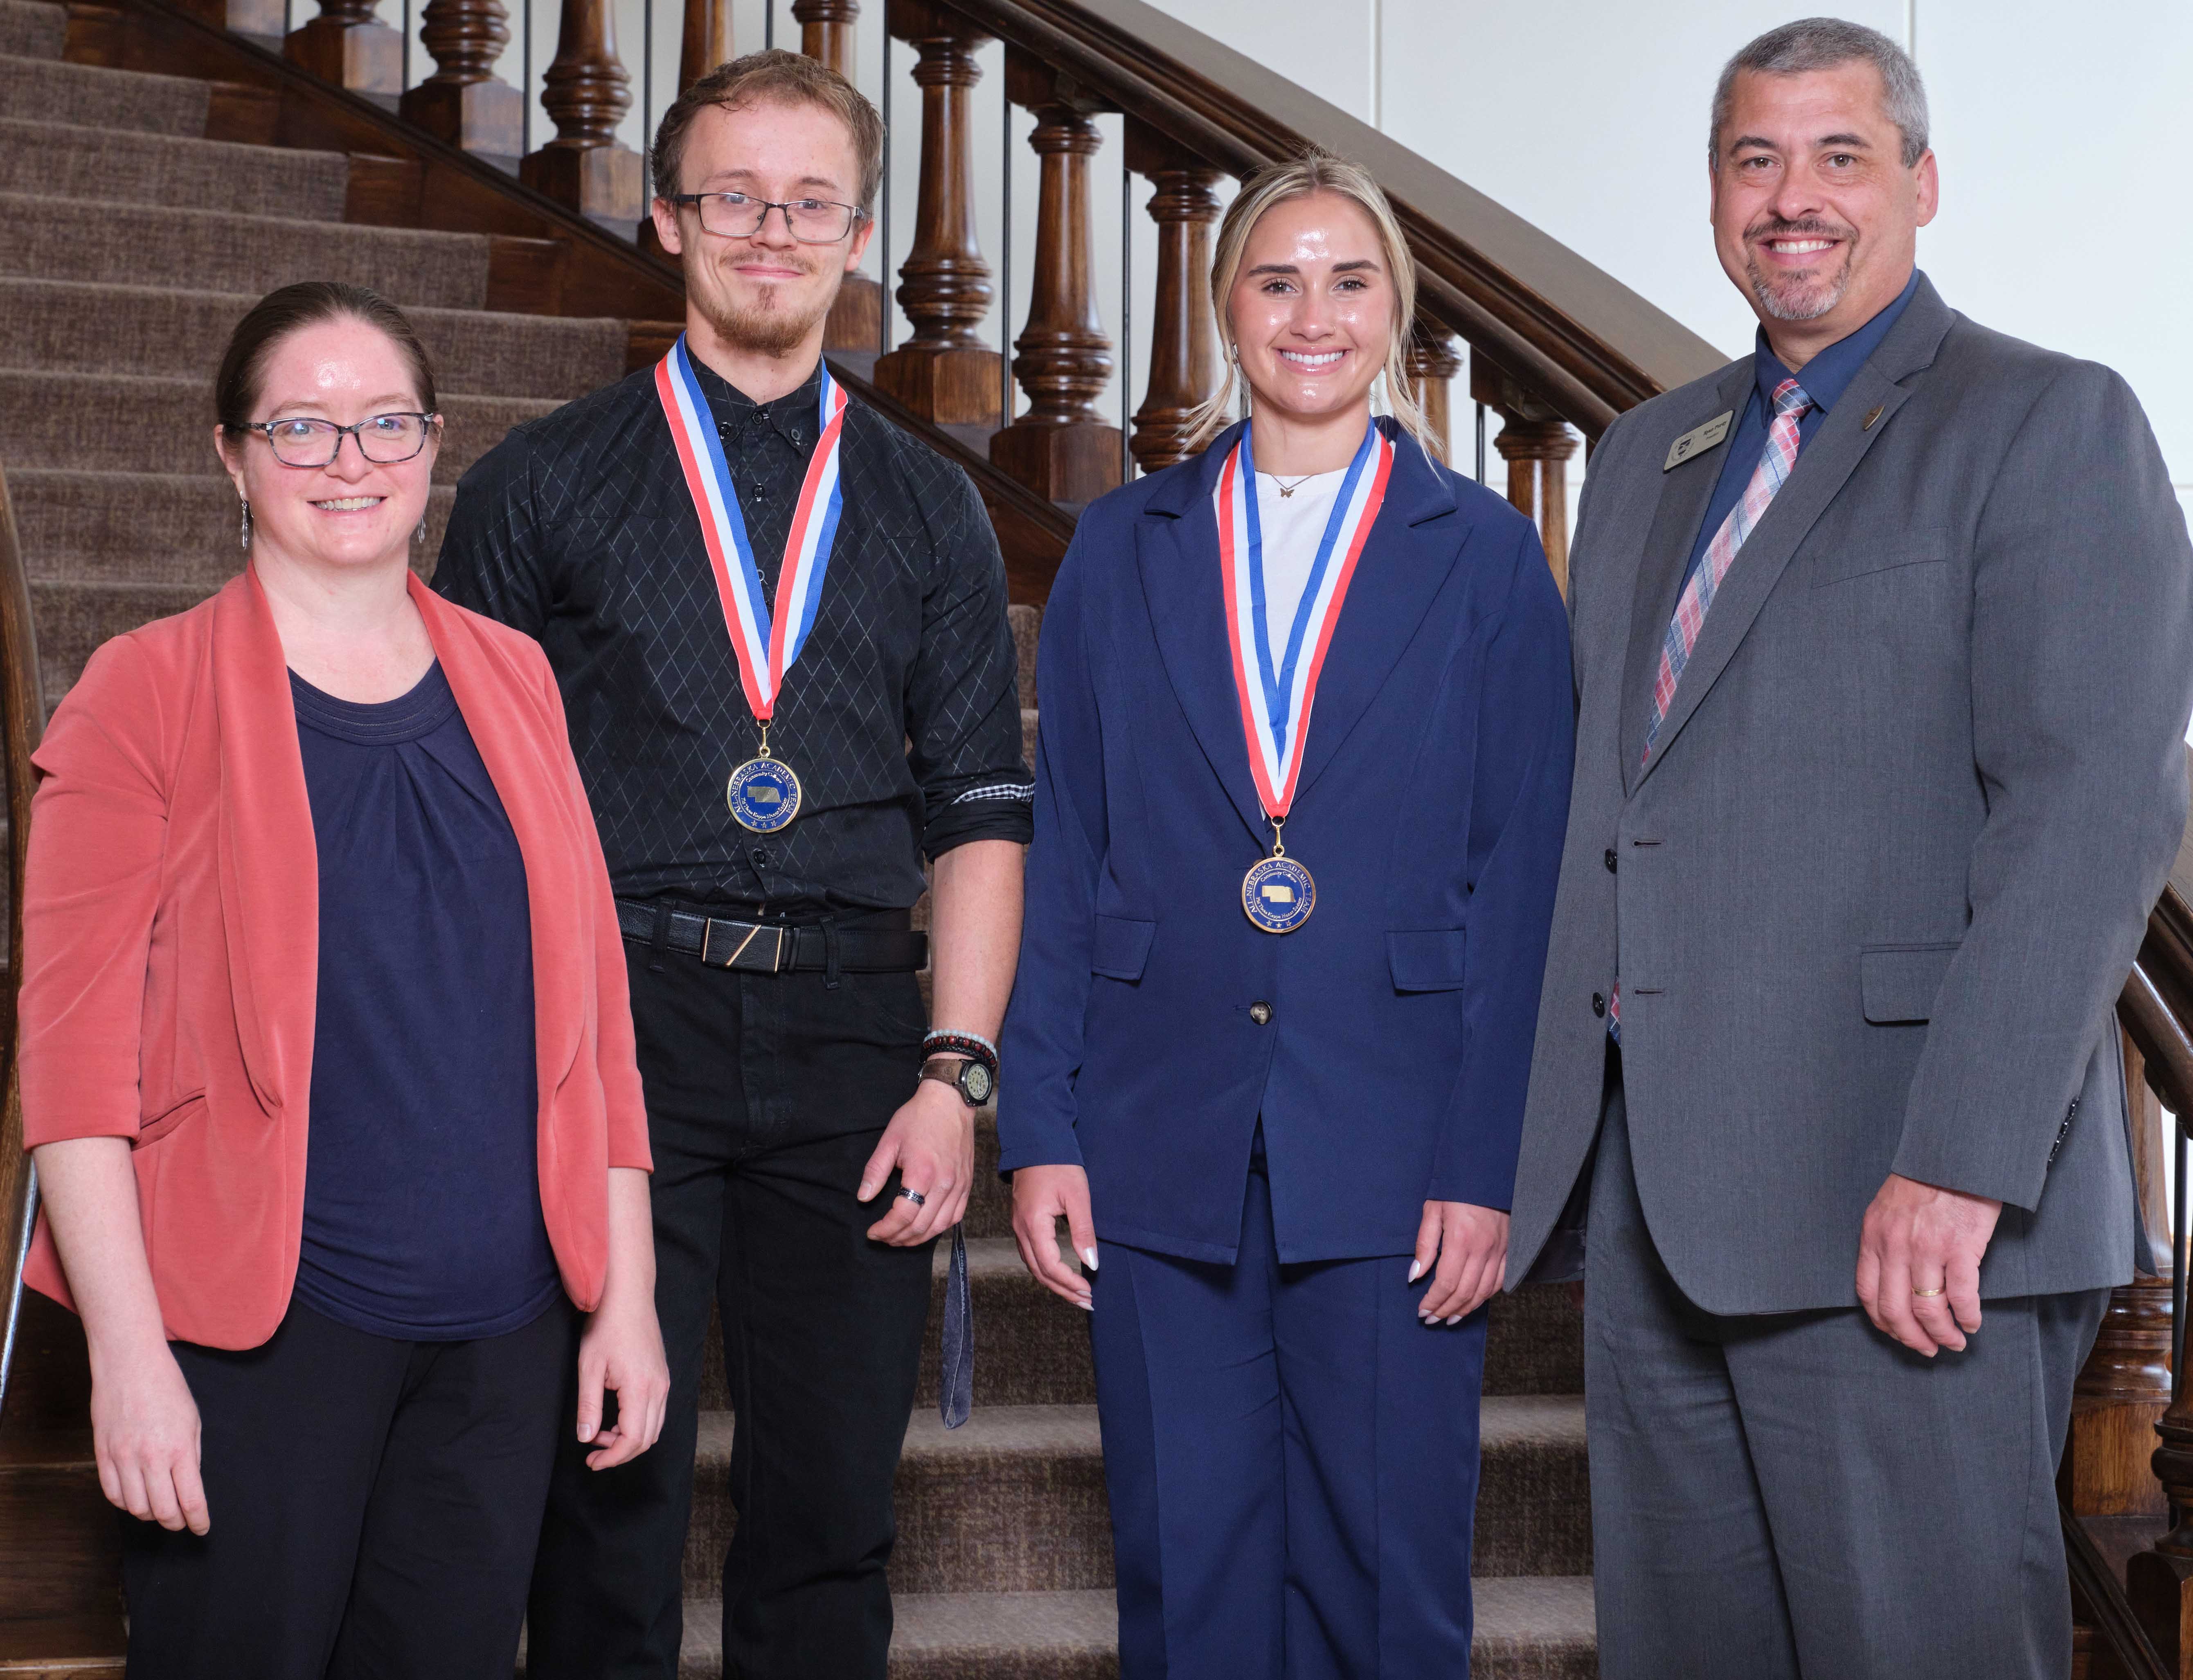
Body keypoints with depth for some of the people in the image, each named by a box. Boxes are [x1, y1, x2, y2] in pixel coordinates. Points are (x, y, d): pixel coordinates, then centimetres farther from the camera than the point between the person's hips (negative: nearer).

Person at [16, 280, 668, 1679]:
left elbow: (591, 992, 12)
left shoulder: (511, 682, 10)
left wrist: (625, 1288, 8)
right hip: (257, 1320, -3)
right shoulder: (151, 689, -1)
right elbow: (76, 1038, -6)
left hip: (502, 1325, 4)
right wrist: (129, 1352, -12)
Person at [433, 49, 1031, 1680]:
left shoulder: (930, 509, 13)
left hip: (857, 1041, 2)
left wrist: (956, 1071, -2)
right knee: (608, 1496, 1)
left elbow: (981, 810, 9)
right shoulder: (544, 484, 8)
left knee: (833, 1510, 6)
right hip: (615, 1013, -1)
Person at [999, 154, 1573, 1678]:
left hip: (1390, 1149, -1)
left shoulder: (1487, 554, 3)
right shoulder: (1123, 551, 9)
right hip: (1164, 1143, 2)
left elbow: (1523, 878, 0)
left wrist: (1487, 1165, -7)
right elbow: (1063, 856, 7)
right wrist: (1040, 1131, 0)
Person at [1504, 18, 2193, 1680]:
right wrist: (1554, 1131, 14)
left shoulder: (2052, 424, -2)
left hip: (1898, 1209, -6)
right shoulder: (1647, 454, 20)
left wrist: (1962, 1165, -22)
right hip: (1656, 1195, 7)